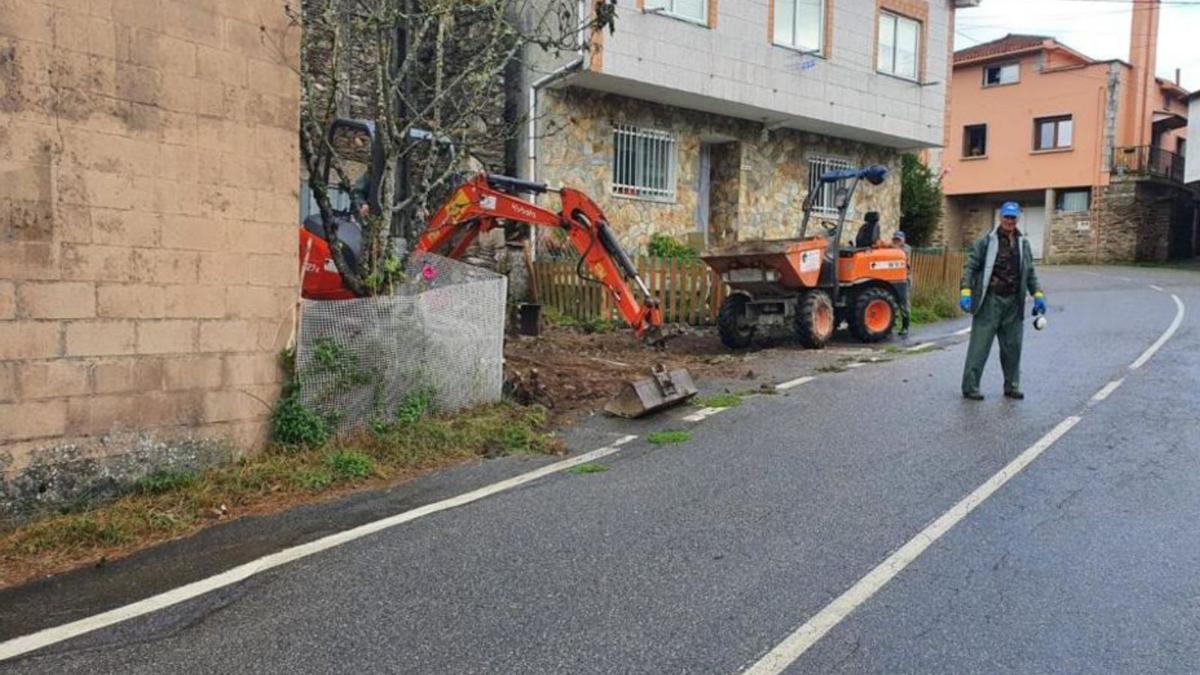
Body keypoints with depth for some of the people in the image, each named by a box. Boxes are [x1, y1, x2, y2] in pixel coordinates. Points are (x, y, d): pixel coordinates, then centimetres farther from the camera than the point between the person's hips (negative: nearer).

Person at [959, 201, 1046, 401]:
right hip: (989, 301, -5)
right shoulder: (986, 241, -3)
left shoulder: (1023, 244, 13)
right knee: (979, 346, -5)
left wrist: (1037, 294, 10)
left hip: (1013, 304, 5)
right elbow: (970, 267, -6)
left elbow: (1030, 273, 19)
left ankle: (1012, 386, 23)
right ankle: (970, 387, 1)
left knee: (1012, 346, 11)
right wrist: (966, 291, -16)